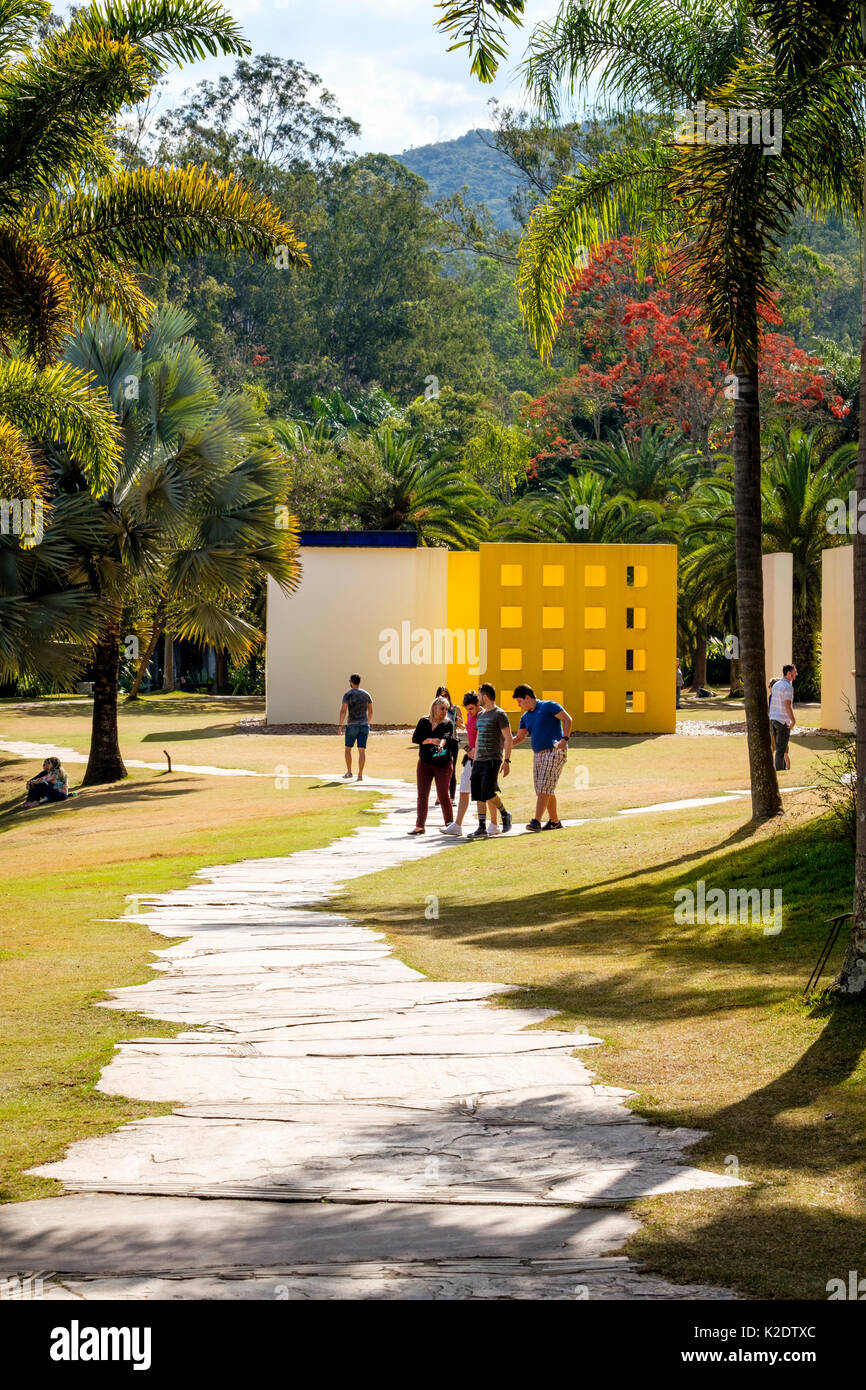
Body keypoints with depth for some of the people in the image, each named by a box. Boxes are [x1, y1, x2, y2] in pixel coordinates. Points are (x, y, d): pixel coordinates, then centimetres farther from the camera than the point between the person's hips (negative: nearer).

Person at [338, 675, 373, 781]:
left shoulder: (348, 695, -6)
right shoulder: (366, 694, 8)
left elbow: (343, 710, -16)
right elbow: (370, 711, 15)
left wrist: (340, 725, -15)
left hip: (352, 725, -3)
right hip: (364, 725, 3)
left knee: (348, 748, 16)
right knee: (362, 750, -2)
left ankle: (349, 772, 19)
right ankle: (360, 775, -8)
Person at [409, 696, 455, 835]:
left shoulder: (448, 723, -1)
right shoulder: (423, 722, 6)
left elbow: (447, 736, -21)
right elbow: (415, 738, -6)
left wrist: (441, 744, -43)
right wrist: (431, 740, -20)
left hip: (443, 763, -2)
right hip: (424, 763, 2)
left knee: (443, 795, -3)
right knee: (422, 795, 2)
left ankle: (449, 823, 11)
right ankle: (420, 826, 6)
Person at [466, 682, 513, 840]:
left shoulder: (499, 714, -6)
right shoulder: (481, 715, 18)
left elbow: (508, 739, -9)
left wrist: (507, 761, -15)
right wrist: (475, 759, 21)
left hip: (493, 760, -8)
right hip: (479, 761, 8)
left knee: (488, 792, -16)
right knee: (478, 795, 2)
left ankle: (505, 814, 8)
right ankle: (482, 828, 4)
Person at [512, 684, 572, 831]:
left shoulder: (548, 706, -5)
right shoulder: (525, 717, 17)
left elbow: (567, 719, -11)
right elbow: (519, 738, 20)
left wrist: (565, 739, -23)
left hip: (555, 752, -8)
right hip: (538, 754, 8)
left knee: (544, 788, -14)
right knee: (543, 790, 8)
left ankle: (536, 821, -21)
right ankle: (554, 821, 17)